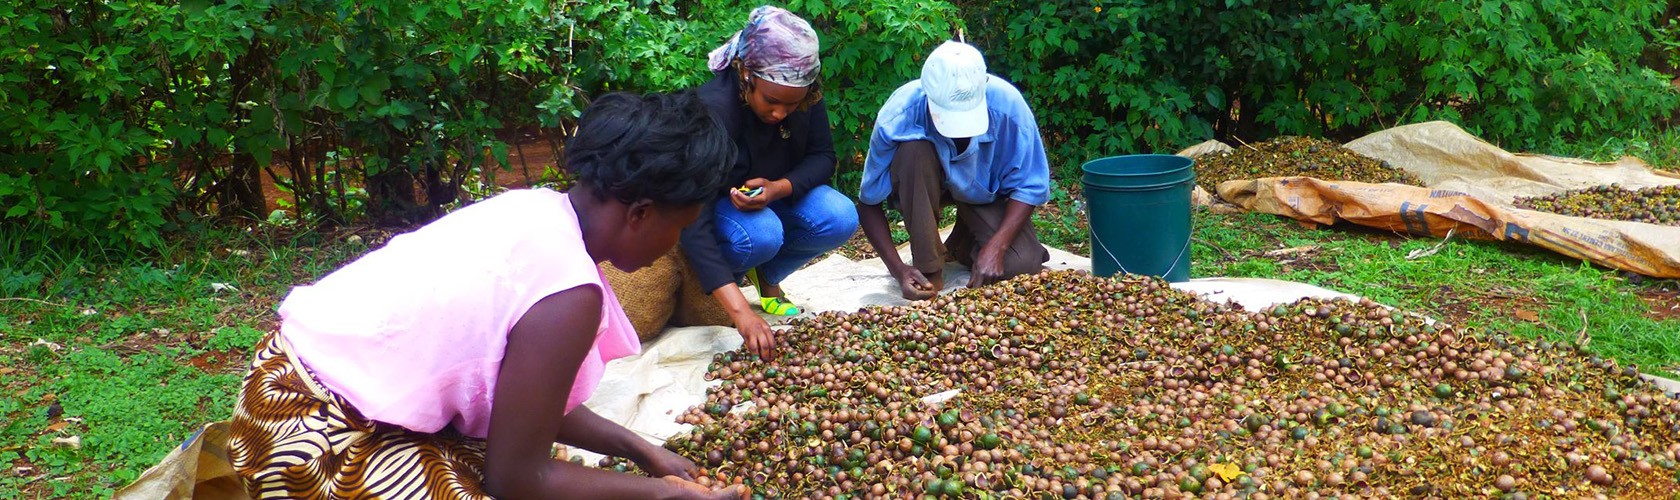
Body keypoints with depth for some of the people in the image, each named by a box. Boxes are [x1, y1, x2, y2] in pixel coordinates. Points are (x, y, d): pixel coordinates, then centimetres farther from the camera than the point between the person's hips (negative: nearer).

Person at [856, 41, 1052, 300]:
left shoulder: (1007, 105, -31)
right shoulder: (898, 116, -32)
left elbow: (1029, 187, -19)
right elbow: (869, 202, -21)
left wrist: (995, 247, -32)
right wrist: (898, 268, -32)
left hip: (985, 193, 1)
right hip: (923, 187, -1)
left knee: (1022, 264, -24)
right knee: (912, 150, -37)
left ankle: (963, 246, 12)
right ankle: (930, 270, -21)